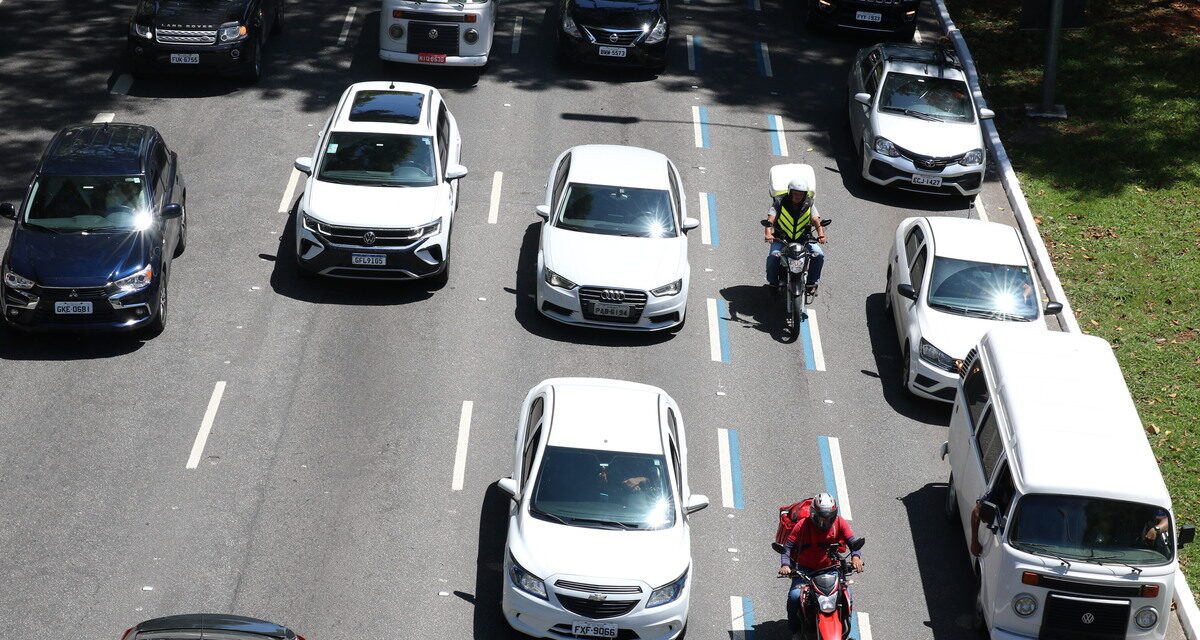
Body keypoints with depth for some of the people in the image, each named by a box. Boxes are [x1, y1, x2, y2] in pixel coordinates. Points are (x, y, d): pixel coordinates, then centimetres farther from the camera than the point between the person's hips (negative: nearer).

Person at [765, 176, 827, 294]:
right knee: (773, 256, -30)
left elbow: (816, 220, -11)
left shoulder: (809, 203, -1)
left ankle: (811, 283, 1)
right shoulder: (779, 202, -8)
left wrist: (821, 234, -32)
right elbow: (770, 219, -19)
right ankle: (773, 283, -5)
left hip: (804, 239, 2)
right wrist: (768, 234, -39)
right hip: (781, 239, -2)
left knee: (819, 255, -19)